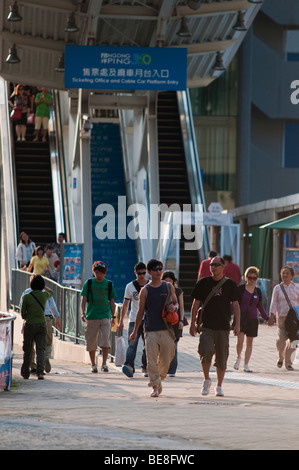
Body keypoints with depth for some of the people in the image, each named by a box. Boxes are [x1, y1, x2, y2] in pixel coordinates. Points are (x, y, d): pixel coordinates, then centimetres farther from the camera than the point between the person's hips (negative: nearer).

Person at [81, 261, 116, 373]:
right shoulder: (88, 283, 4)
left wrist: (113, 317, 12)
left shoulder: (109, 284, 8)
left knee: (106, 339, -14)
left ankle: (104, 364, -9)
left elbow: (112, 302, 14)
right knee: (91, 342, 4)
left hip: (105, 316, 0)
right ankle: (93, 365, 16)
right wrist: (83, 313, -11)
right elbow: (84, 300, 3)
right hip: (91, 316, 0)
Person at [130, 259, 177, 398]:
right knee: (151, 360, -7)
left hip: (166, 329, 2)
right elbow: (141, 311, 7)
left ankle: (159, 379, 27)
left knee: (166, 359, 3)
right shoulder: (145, 290, 3)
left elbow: (175, 303, 17)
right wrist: (135, 331, 7)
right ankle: (155, 387, -2)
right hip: (150, 330, -2)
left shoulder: (169, 287, 8)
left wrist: (174, 307, -8)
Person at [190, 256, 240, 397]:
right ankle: (207, 380, -1)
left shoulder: (230, 284, 5)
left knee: (222, 357, 4)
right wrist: (192, 323, 4)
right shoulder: (203, 283, 5)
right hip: (206, 326, -1)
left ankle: (219, 386, 18)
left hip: (223, 327, 1)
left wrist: (237, 324, -1)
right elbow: (196, 304, 9)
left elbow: (235, 305, 7)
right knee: (205, 351, -21)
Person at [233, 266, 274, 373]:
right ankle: (238, 358, 14)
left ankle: (246, 365, 10)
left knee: (249, 343, 4)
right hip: (241, 317, -3)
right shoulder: (240, 289, -2)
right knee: (240, 341, -14)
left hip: (253, 319, 4)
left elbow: (260, 307, 17)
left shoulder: (258, 291, 10)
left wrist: (267, 319, 14)